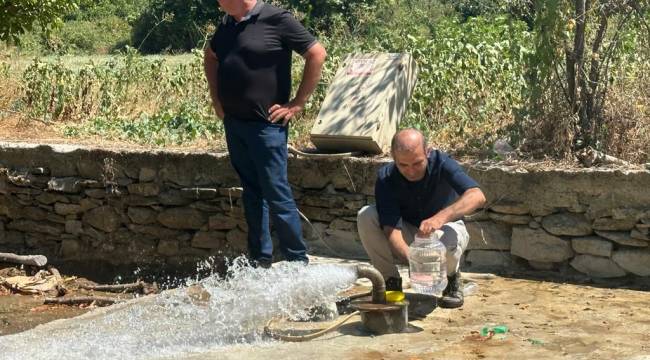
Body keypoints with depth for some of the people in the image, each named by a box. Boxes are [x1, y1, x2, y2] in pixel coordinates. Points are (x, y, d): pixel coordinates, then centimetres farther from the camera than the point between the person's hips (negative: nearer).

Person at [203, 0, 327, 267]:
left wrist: (298, 103, -11)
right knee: (252, 193, 13)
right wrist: (216, 97, 18)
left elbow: (317, 54, -11)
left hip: (265, 125, -7)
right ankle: (259, 261, 21)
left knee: (276, 194, -5)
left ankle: (298, 262, 5)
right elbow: (209, 57, 29)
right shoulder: (227, 23, 10)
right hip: (234, 123, 7)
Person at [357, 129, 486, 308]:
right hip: (407, 237, 2)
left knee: (448, 239, -39)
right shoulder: (386, 178, -23)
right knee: (366, 217, -25)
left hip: (444, 227, -2)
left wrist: (441, 217, -58)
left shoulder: (441, 163, -27)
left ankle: (451, 278, -2)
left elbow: (477, 196, -41)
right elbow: (391, 228, -30)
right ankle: (391, 280, -7)